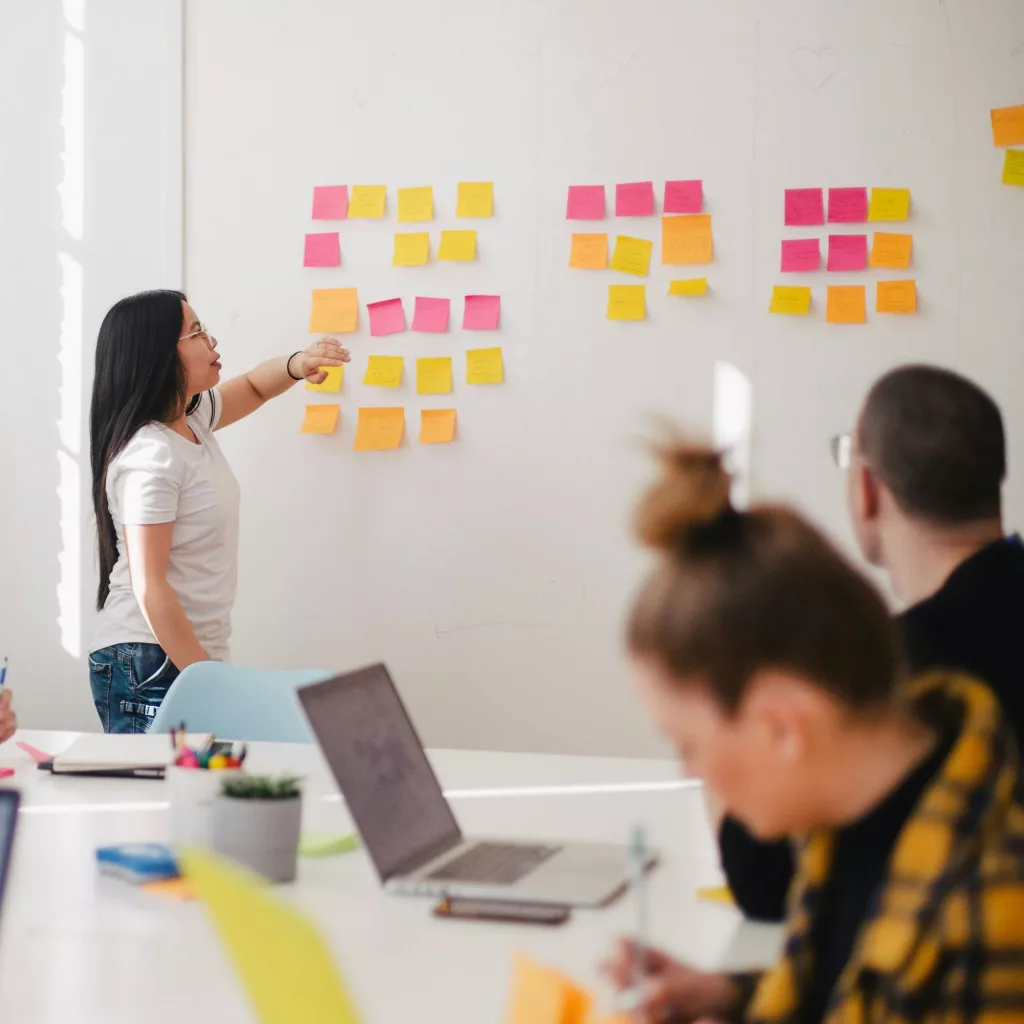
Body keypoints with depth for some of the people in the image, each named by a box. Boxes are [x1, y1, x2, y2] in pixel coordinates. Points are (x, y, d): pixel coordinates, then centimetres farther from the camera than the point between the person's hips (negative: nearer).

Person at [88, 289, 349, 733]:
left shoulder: (192, 418, 8)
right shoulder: (149, 457, -19)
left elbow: (252, 387, 28)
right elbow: (149, 588, -21)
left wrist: (297, 365, 5)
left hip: (194, 654, 9)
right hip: (149, 666, -9)